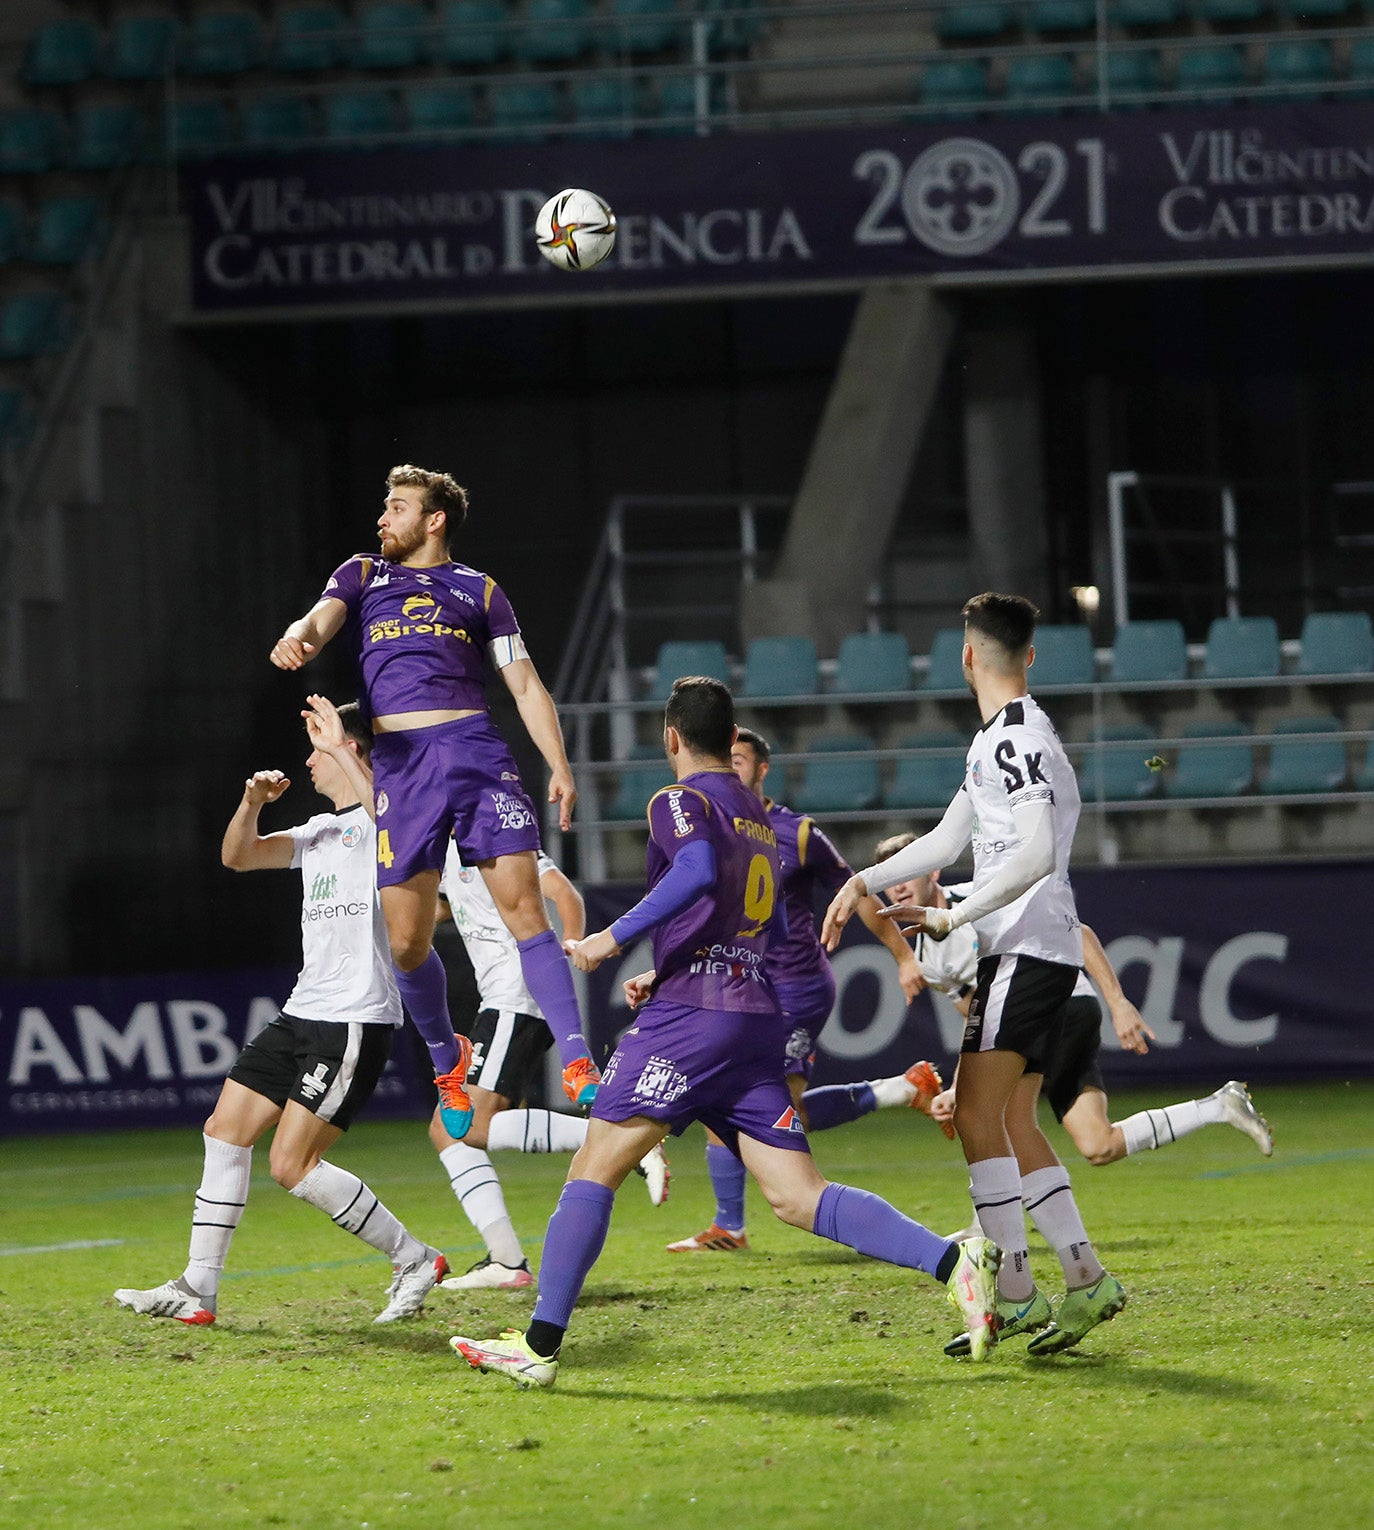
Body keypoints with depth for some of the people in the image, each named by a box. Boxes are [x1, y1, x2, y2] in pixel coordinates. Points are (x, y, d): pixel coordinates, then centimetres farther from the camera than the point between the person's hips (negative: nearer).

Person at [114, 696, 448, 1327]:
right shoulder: (320, 830, 20)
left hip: (355, 1020, -10)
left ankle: (415, 1260, 0)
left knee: (293, 1165, -13)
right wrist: (253, 801, 0)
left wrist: (335, 746, -24)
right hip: (302, 1013, 10)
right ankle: (196, 1291, 9)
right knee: (226, 1130, 5)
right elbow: (237, 856, 20)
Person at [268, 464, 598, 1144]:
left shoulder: (479, 591, 16)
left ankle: (578, 1064, -16)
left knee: (524, 908, -13)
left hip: (475, 749, -1)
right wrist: (294, 641, -23)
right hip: (398, 761, 1)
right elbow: (318, 623, 2)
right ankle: (447, 1058, 23)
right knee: (406, 940, -3)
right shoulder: (362, 576, 20)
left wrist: (560, 767, 3)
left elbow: (525, 685, 15)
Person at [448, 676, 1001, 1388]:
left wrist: (613, 938, -17)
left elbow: (698, 874, -23)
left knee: (595, 1167, -4)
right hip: (758, 1019, 7)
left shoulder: (680, 802, -2)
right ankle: (952, 1260, -17)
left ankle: (540, 1344, -8)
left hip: (691, 1017, -7)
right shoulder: (759, 815, 24)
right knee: (798, 1197, 0)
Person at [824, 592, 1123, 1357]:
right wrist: (865, 882, 15)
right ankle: (1088, 1279, 9)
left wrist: (953, 918, -19)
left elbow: (1035, 854, -25)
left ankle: (1016, 1294, -14)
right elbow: (948, 840, 25)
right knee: (1014, 1126, 10)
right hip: (1024, 954, 10)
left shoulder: (1018, 740, -14)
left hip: (1026, 948, -10)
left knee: (978, 1116, -12)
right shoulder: (1000, 740, 19)